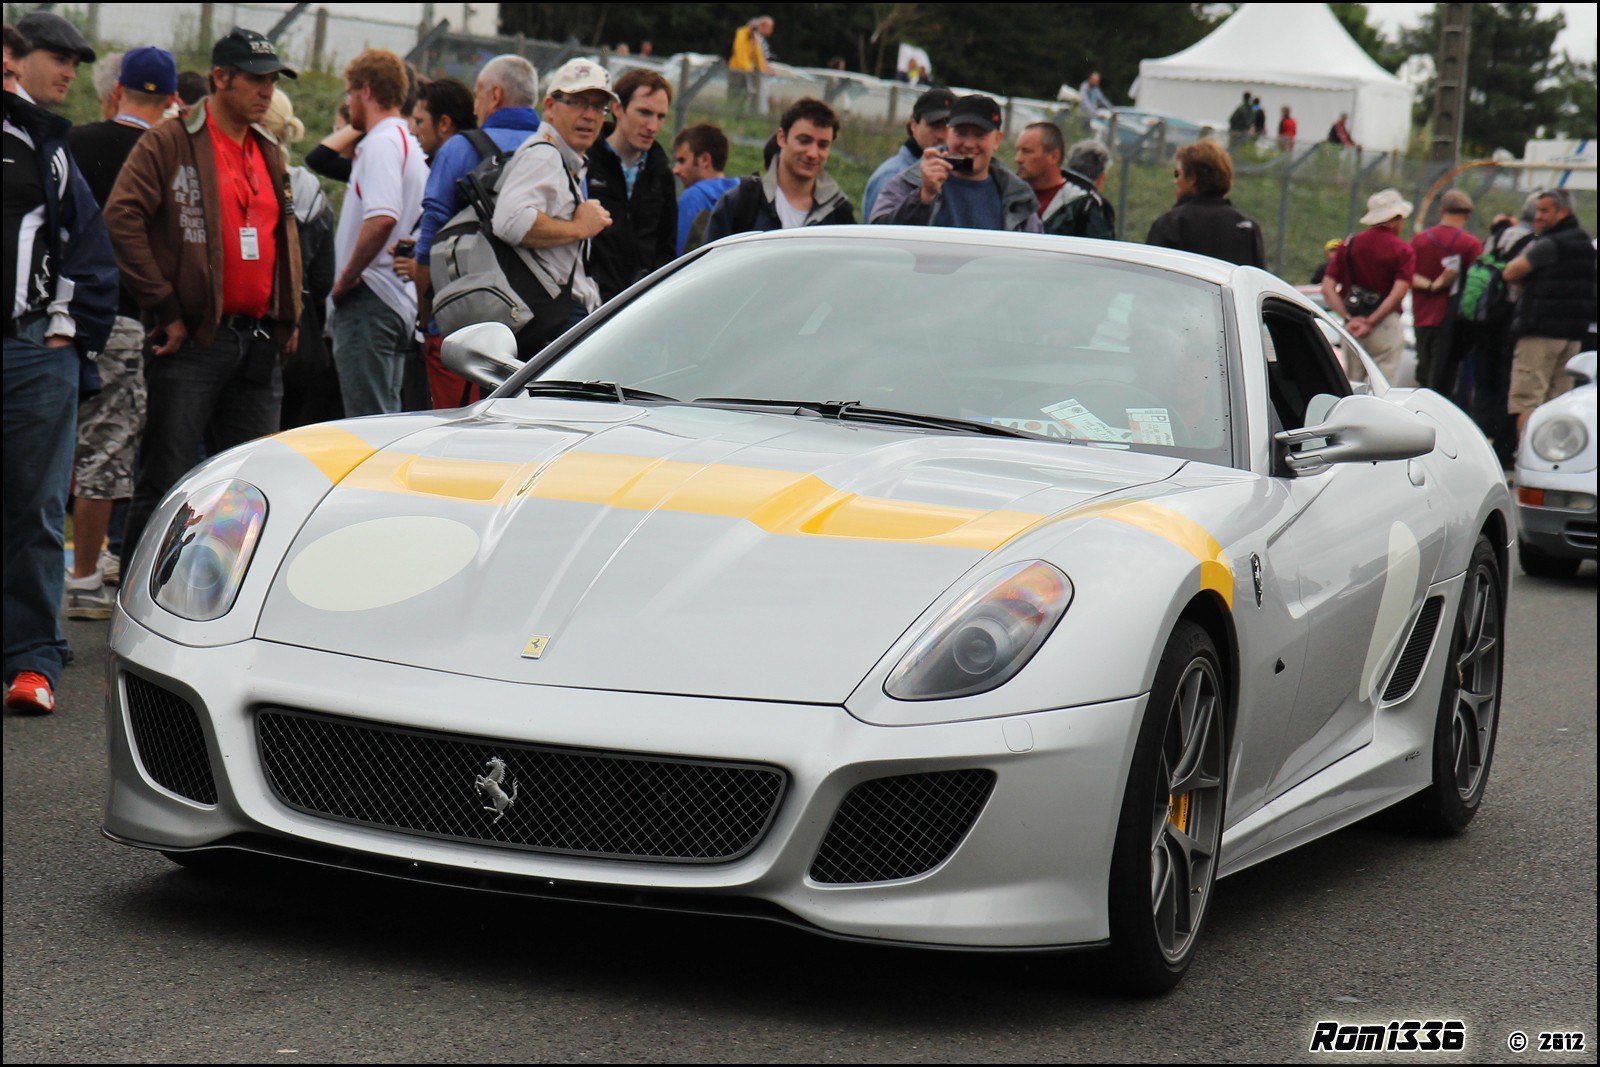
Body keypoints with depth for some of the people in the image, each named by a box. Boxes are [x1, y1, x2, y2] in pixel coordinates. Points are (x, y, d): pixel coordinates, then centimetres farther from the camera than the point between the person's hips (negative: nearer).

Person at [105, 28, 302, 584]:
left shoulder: (269, 156, 18)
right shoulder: (170, 143, -4)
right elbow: (122, 218, -12)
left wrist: (288, 317, 14)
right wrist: (164, 309, -14)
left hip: (258, 344, 6)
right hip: (192, 340, -6)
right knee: (165, 480, -5)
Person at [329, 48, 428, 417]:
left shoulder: (381, 142, -11)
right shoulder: (411, 144, 19)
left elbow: (382, 218, -25)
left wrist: (346, 278, -17)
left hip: (369, 300, -10)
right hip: (401, 300, 10)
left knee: (368, 426, -11)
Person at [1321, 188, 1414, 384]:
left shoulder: (1349, 246, 9)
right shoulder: (1403, 251, -2)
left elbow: (1328, 288, 0)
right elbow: (1398, 294, -15)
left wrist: (1349, 318, -7)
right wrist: (1371, 322, -12)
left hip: (1351, 328, 4)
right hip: (1385, 325, -4)